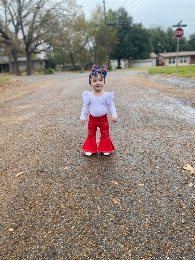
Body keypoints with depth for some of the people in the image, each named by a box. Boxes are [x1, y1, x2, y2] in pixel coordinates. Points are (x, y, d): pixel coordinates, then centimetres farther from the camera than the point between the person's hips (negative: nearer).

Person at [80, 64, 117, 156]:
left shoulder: (107, 95, -15)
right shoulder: (89, 95, -13)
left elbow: (111, 105, -6)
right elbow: (85, 106, -3)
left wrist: (114, 115, -16)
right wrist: (82, 117, -3)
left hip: (103, 119, -1)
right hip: (92, 119, 1)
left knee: (105, 135, 13)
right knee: (91, 135, 15)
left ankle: (105, 148, 31)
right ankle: (90, 149, 31)